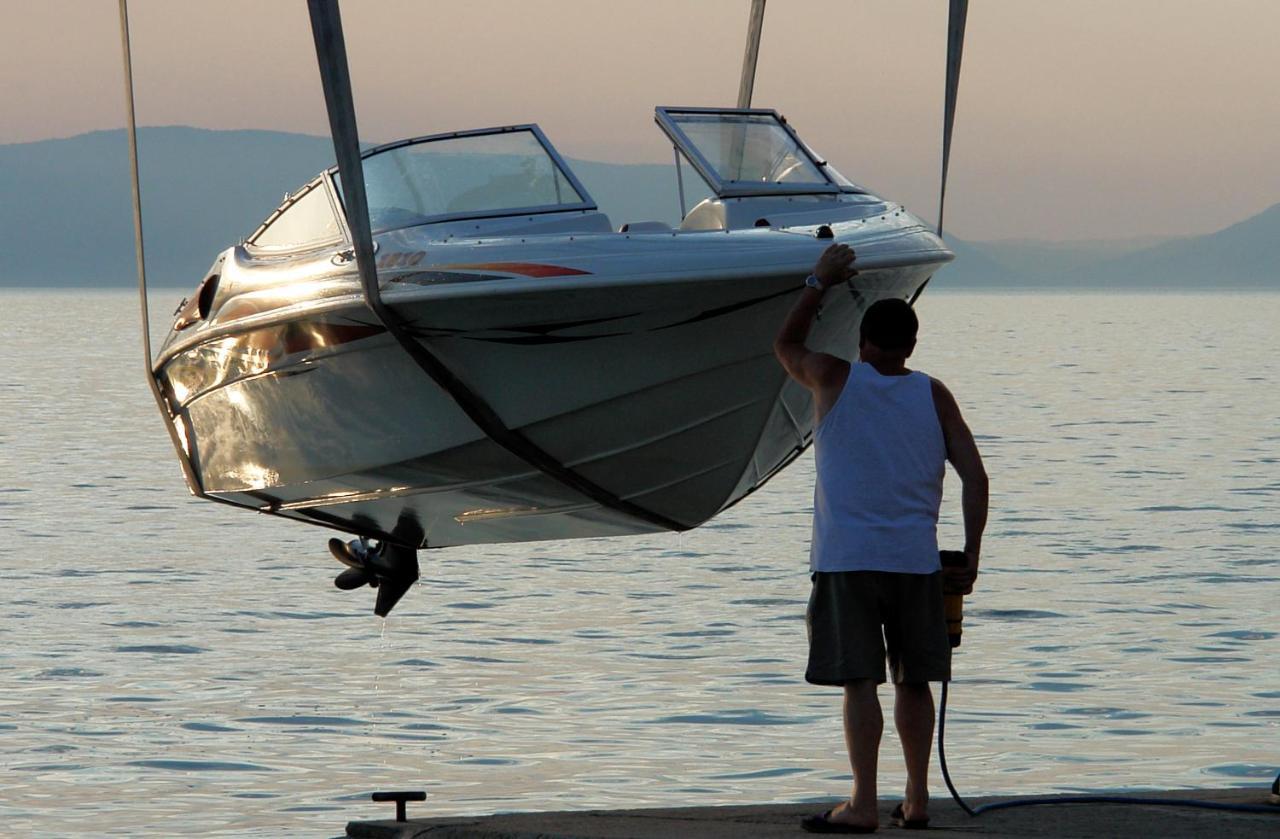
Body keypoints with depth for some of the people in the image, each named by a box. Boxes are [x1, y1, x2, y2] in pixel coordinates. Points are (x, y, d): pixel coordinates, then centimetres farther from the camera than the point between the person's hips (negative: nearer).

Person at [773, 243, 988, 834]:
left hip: (846, 559, -2)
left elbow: (786, 345, 23)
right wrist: (970, 560, 7)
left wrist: (819, 282, 28)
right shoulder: (933, 396, 6)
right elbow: (975, 479, 2)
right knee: (913, 680, 13)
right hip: (915, 560, 2)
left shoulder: (834, 380, 1)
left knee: (859, 680, -5)